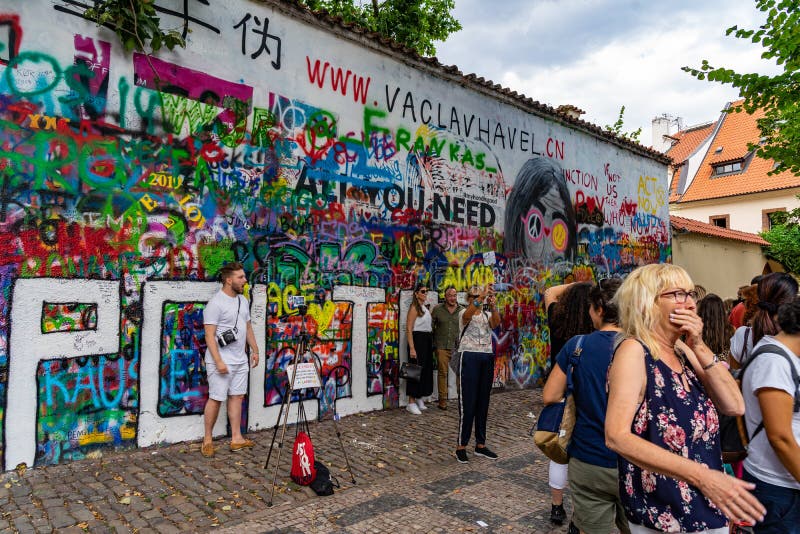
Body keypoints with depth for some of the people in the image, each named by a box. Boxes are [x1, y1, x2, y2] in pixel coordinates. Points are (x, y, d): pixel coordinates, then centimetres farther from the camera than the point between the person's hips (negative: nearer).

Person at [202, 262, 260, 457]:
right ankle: (208, 439, 15)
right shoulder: (215, 303, -15)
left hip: (240, 360, 8)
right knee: (216, 399, -1)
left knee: (237, 397, 11)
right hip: (221, 361, -8)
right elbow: (209, 335, -18)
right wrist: (218, 361, -23)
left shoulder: (243, 301, 10)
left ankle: (236, 439, 18)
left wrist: (254, 349, 16)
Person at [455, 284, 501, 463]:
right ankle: (461, 446, 2)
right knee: (468, 401, -6)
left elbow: (496, 322, -12)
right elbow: (467, 315, -25)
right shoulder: (464, 313, 2)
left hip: (487, 358, 5)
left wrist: (492, 306, -30)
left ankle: (480, 444, 19)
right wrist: (480, 298, -39)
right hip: (469, 357, -5)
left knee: (483, 402, 9)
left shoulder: (488, 315, 12)